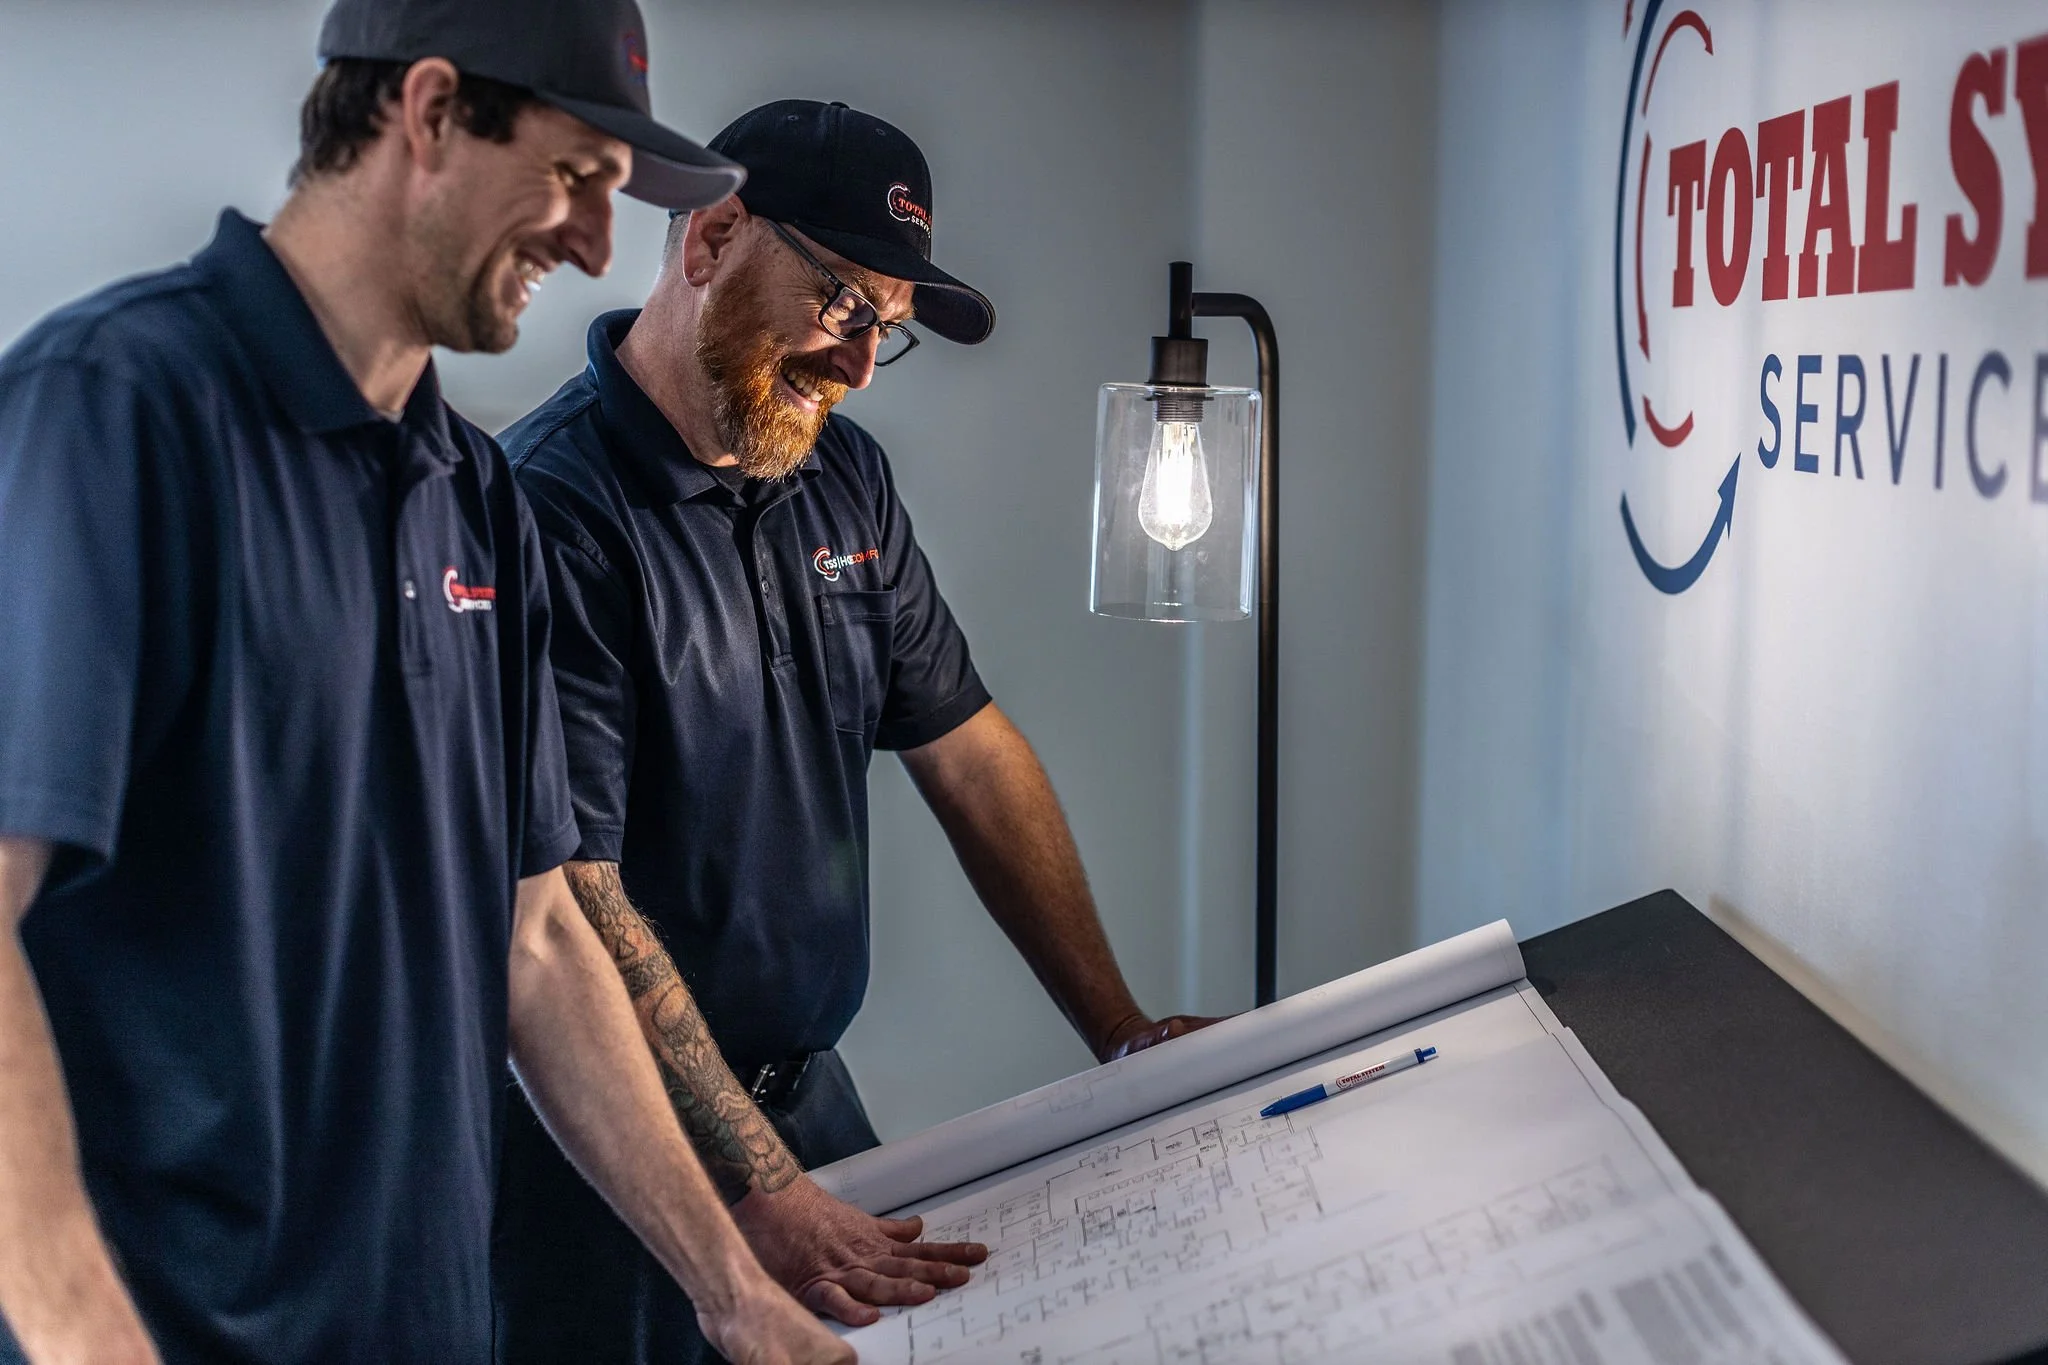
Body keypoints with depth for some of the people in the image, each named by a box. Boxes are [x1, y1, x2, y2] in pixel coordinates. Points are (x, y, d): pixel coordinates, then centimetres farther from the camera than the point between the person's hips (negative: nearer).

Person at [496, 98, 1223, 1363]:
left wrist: (1123, 1031, 6)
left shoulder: (844, 477, 5)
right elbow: (573, 906, -25)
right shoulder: (549, 510, -21)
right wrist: (761, 1188, -25)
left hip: (807, 1091, 8)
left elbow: (967, 751, 9)